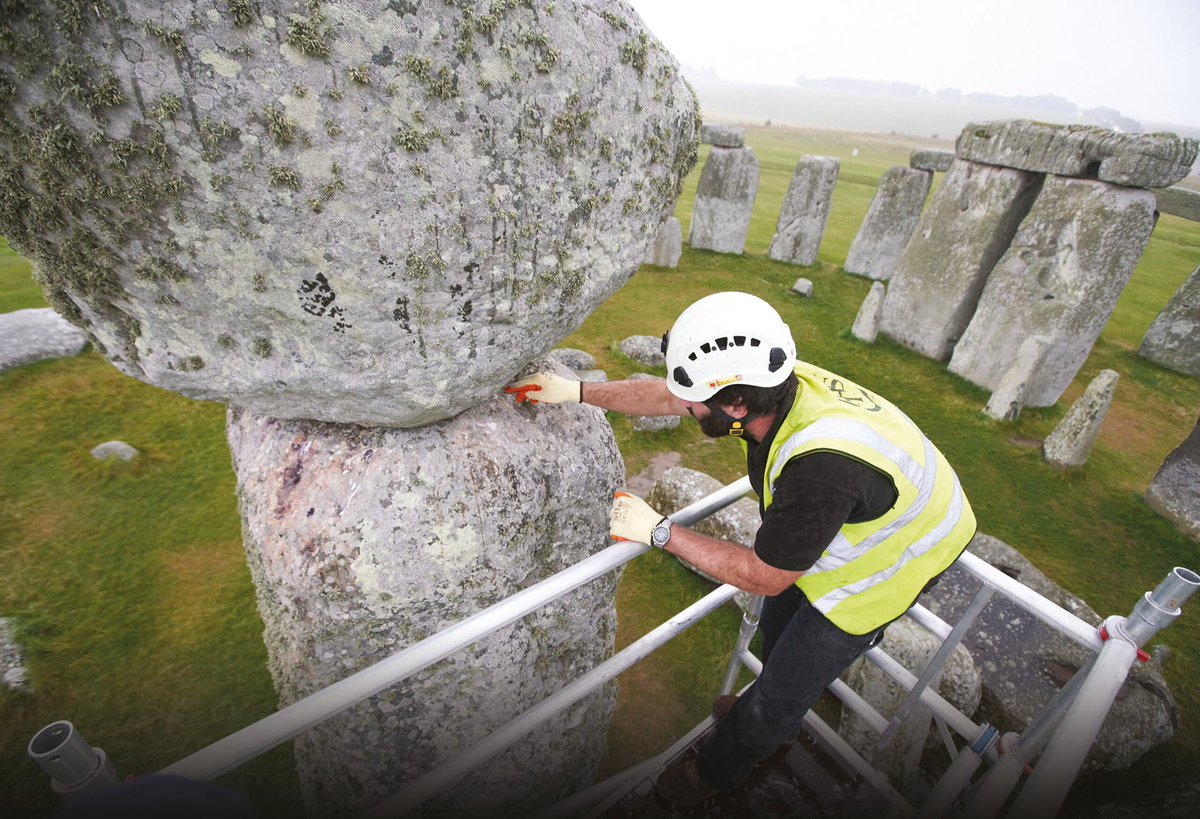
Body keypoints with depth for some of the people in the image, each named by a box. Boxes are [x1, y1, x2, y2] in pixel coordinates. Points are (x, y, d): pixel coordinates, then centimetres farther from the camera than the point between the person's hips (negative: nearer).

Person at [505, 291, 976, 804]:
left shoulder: (820, 468, -45)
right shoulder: (774, 384, -23)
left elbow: (763, 577, -28)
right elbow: (667, 398, -7)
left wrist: (659, 532, -24)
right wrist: (577, 392, -5)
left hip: (885, 567, -7)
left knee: (780, 693, 10)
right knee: (778, 625, 27)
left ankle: (716, 771, 38)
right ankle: (776, 717, 56)